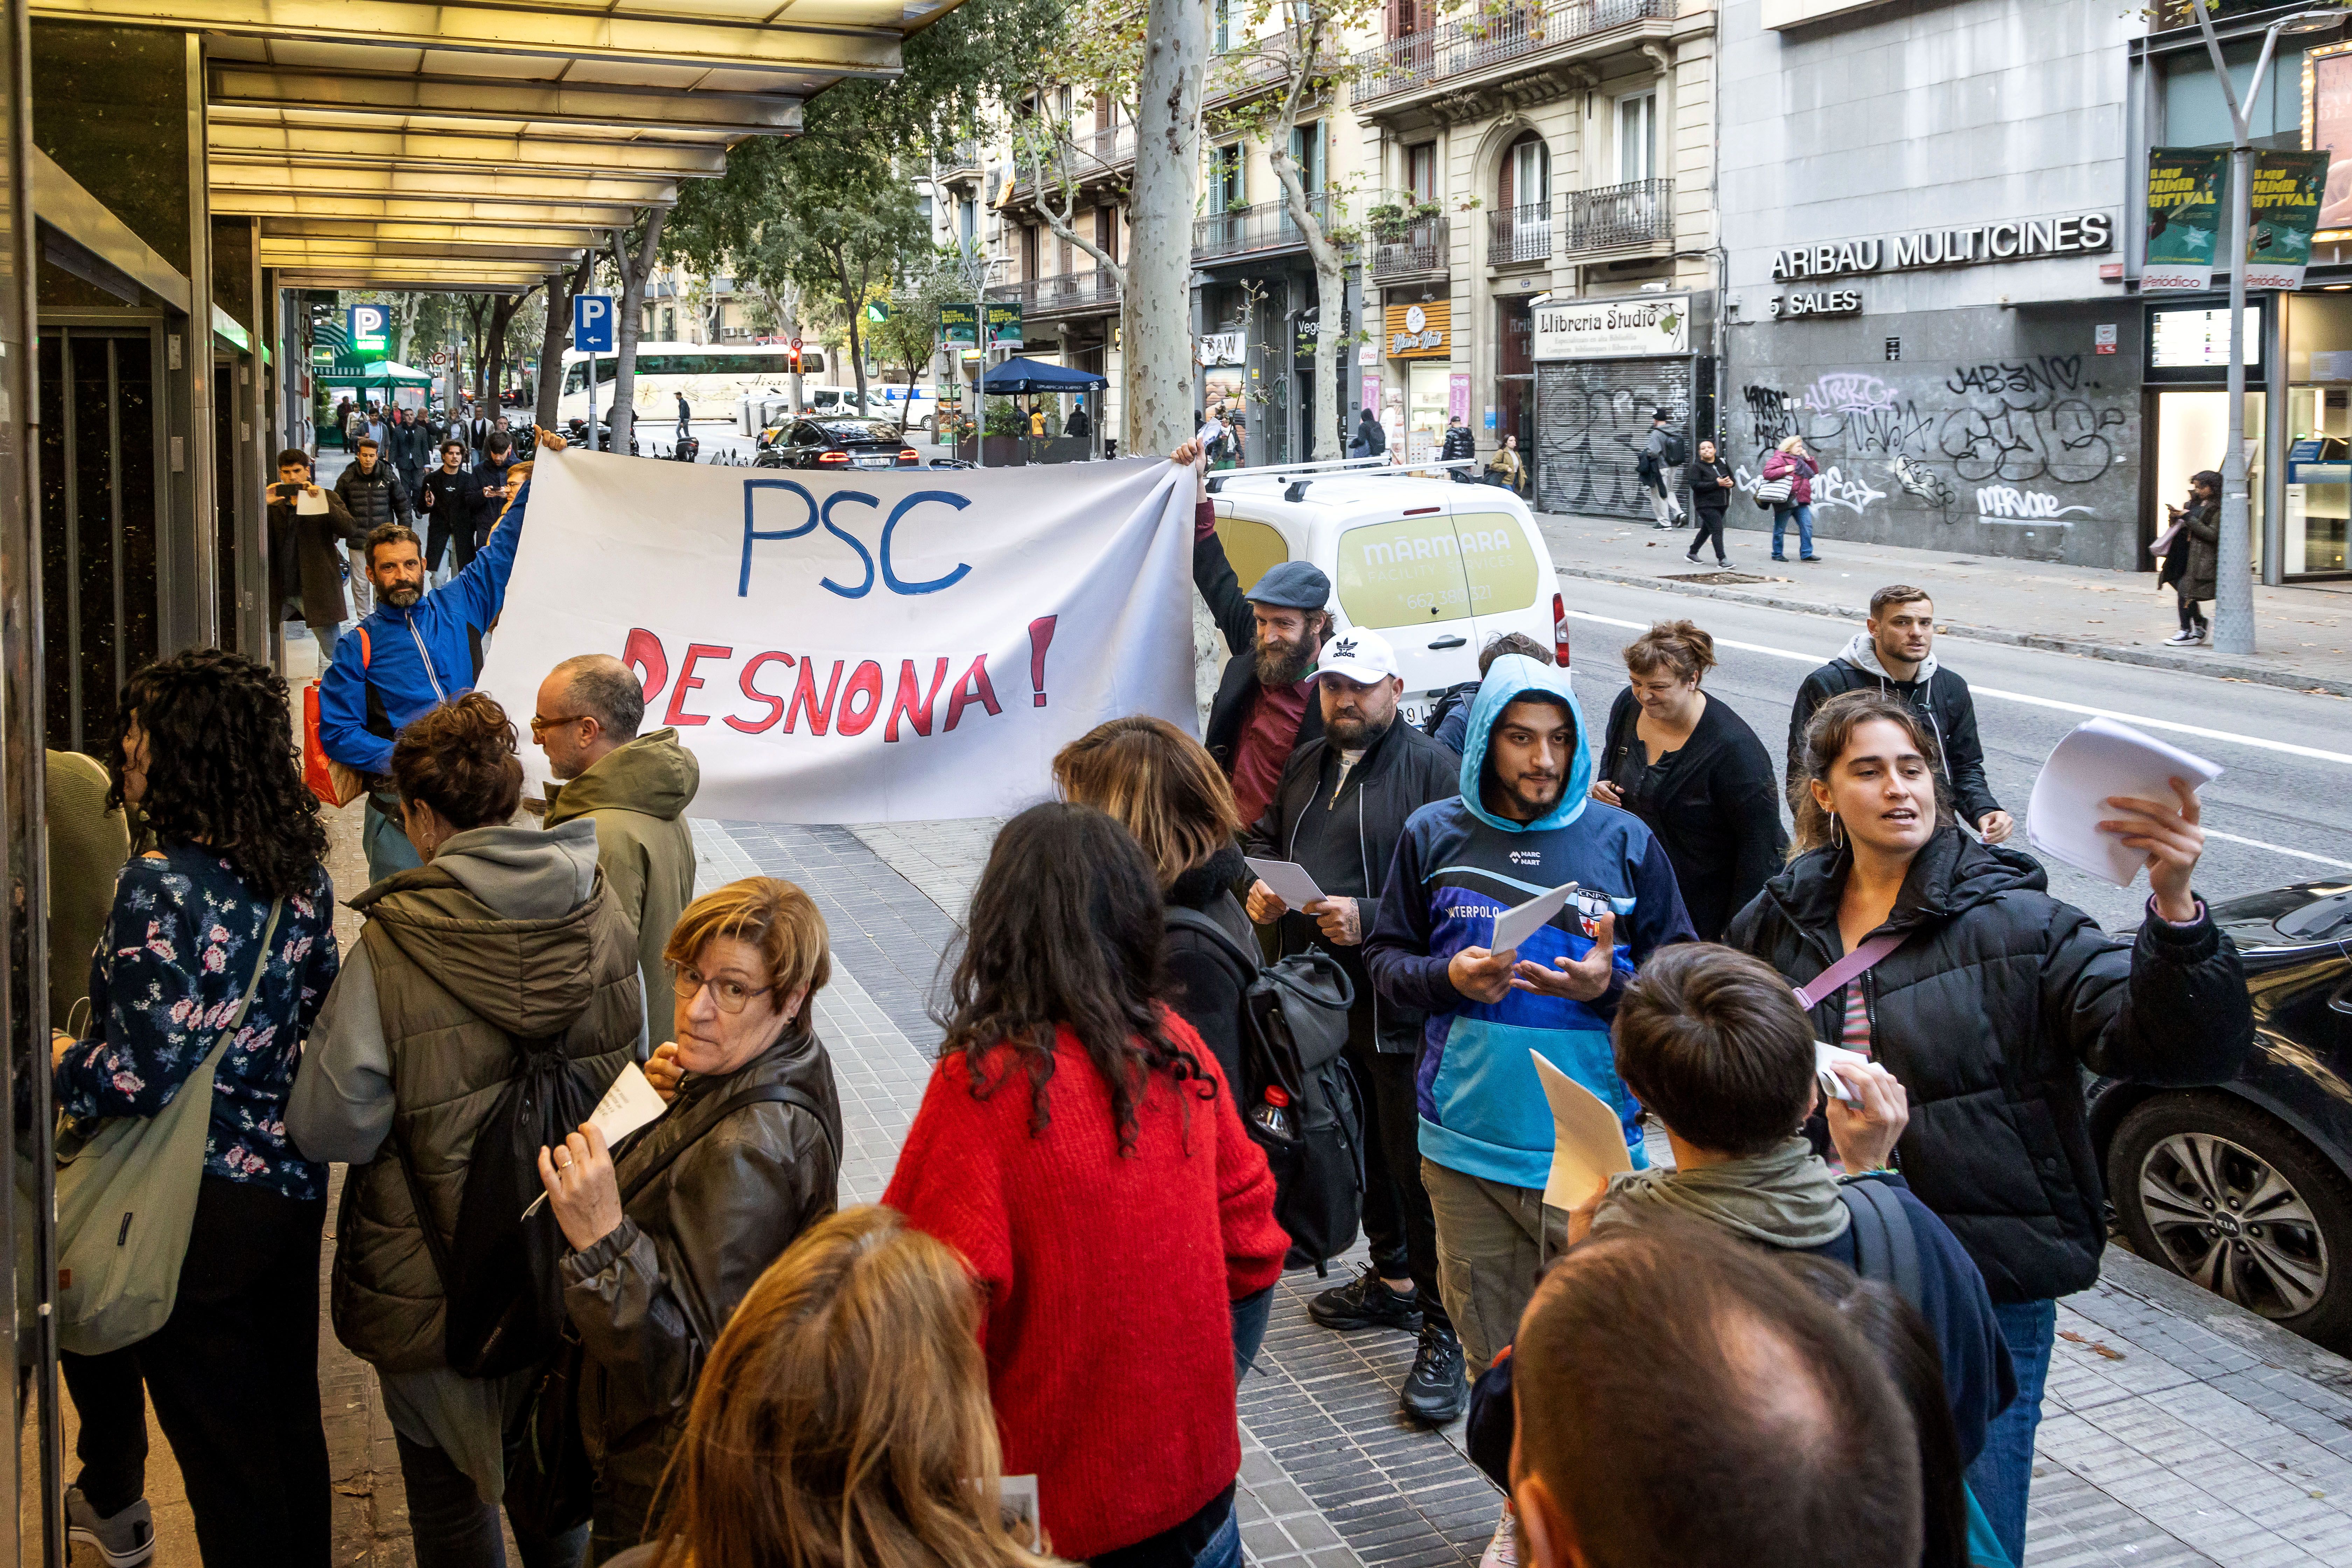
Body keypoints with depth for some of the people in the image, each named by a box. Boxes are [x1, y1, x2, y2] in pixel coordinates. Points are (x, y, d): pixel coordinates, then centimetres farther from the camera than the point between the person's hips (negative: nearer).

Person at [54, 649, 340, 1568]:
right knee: (290, 1430, 18)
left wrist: (58, 1062, -6)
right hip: (294, 1186, 7)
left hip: (203, 1210, -7)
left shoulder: (161, 885, -20)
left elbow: (146, 1073, -23)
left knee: (223, 1448, 13)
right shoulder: (300, 874, 1)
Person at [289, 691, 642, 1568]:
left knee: (451, 1495, 17)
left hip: (436, 1269, -4)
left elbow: (329, 1127, -18)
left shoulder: (396, 944, -24)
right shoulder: (602, 913, -9)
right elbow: (629, 1075, 5)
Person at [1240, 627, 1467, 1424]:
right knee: (1360, 1149, 20)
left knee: (1417, 1166, -6)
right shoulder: (1307, 765, 14)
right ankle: (1392, 1280, 38)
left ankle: (1441, 1334, 1)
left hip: (1401, 1009, -8)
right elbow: (1264, 840, 27)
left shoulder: (1432, 768, -11)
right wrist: (1259, 887, 5)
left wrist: (1368, 917, -24)